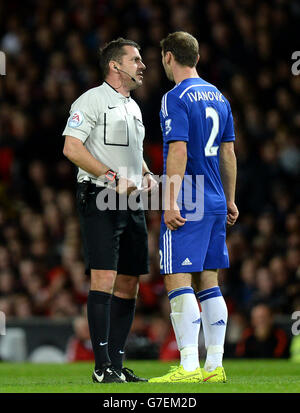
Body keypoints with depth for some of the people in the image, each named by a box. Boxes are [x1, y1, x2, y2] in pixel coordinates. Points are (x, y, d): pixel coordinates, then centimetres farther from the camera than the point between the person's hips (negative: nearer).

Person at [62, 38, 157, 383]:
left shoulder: (133, 108, 21)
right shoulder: (92, 100, -5)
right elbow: (72, 148, -14)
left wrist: (146, 175, 11)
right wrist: (113, 178, -18)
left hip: (131, 202, 8)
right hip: (99, 199, -8)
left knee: (128, 285, 6)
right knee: (104, 278, -14)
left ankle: (117, 365, 11)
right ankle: (102, 367, -15)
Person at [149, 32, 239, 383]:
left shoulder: (176, 98, -10)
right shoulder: (218, 97, 14)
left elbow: (178, 150, -18)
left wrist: (171, 202, -19)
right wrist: (229, 200, 24)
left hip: (185, 206, -8)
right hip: (215, 203, 8)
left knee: (178, 282, -8)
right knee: (208, 282, 11)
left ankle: (189, 367, -13)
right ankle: (214, 366, 10)